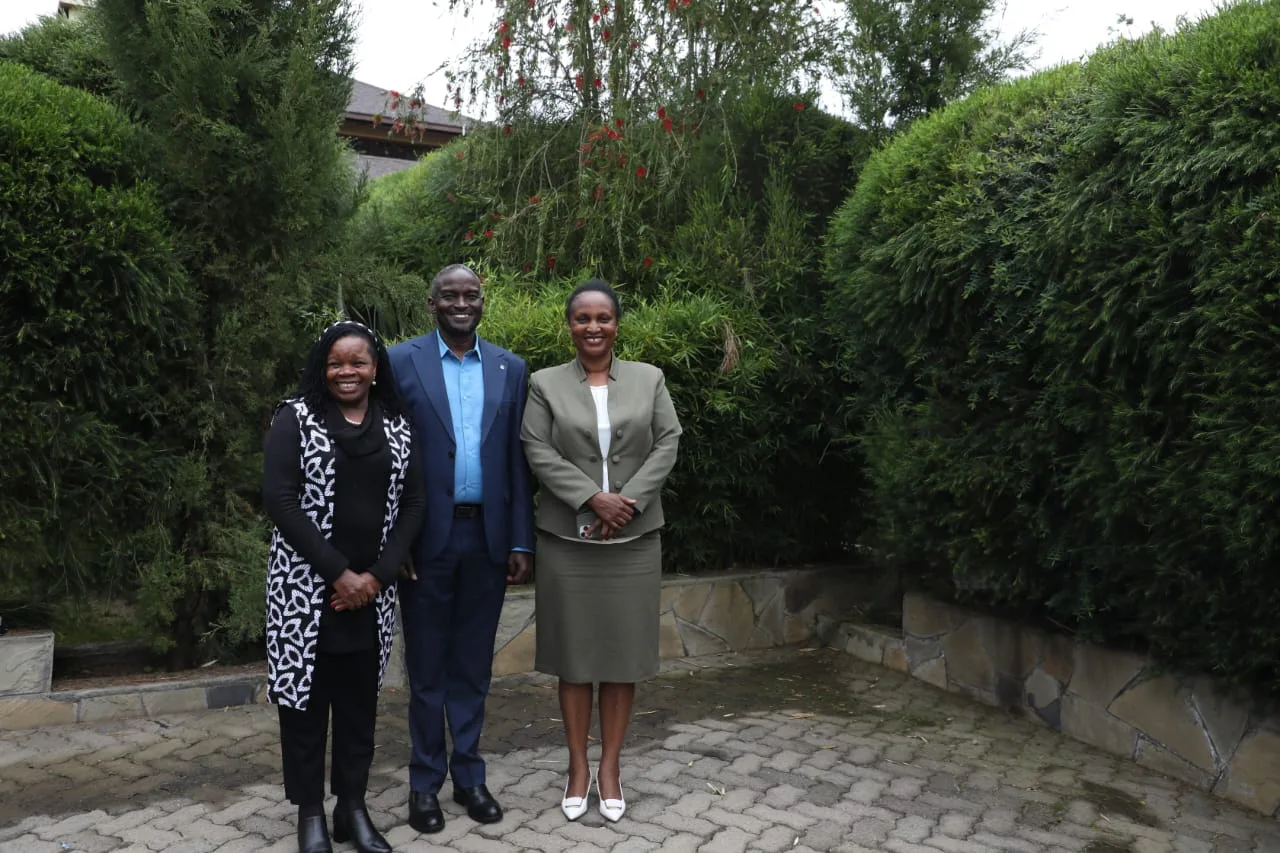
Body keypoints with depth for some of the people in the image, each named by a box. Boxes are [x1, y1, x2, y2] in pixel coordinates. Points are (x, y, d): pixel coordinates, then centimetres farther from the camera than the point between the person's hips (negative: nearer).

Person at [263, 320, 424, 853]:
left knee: (360, 699, 11)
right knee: (306, 695, 6)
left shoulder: (396, 427, 6)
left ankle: (353, 807, 25)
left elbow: (412, 504, 4)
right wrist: (338, 572, -15)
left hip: (371, 590, 3)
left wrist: (378, 575, -8)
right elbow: (278, 499, -12)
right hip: (307, 586, -3)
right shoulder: (296, 417, -4)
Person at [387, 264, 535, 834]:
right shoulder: (401, 362, -2)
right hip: (426, 537, -2)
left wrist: (521, 541, 2)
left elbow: (517, 461, 6)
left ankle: (468, 775, 28)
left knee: (474, 664, 13)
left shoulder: (510, 369, 7)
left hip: (487, 536, 3)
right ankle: (425, 782, 25)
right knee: (426, 666, 10)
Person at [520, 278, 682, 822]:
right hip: (567, 539, -1)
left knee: (623, 652, 6)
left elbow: (667, 444, -1)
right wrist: (593, 499, -16)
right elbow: (538, 452, -6)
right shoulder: (545, 384, 3)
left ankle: (610, 768, 20)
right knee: (574, 654, 7)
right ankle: (578, 767, 21)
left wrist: (627, 501, -12)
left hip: (635, 539, 1)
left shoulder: (649, 379, 7)